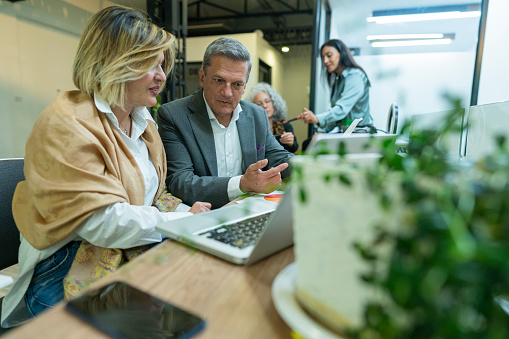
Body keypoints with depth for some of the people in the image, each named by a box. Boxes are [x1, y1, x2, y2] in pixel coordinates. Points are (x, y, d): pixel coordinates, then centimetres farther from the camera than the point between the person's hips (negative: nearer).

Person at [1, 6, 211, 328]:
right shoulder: (66, 126, -16)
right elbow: (104, 222, -25)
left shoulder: (144, 123, 12)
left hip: (135, 258, 8)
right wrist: (183, 220, -17)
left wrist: (186, 211, -5)